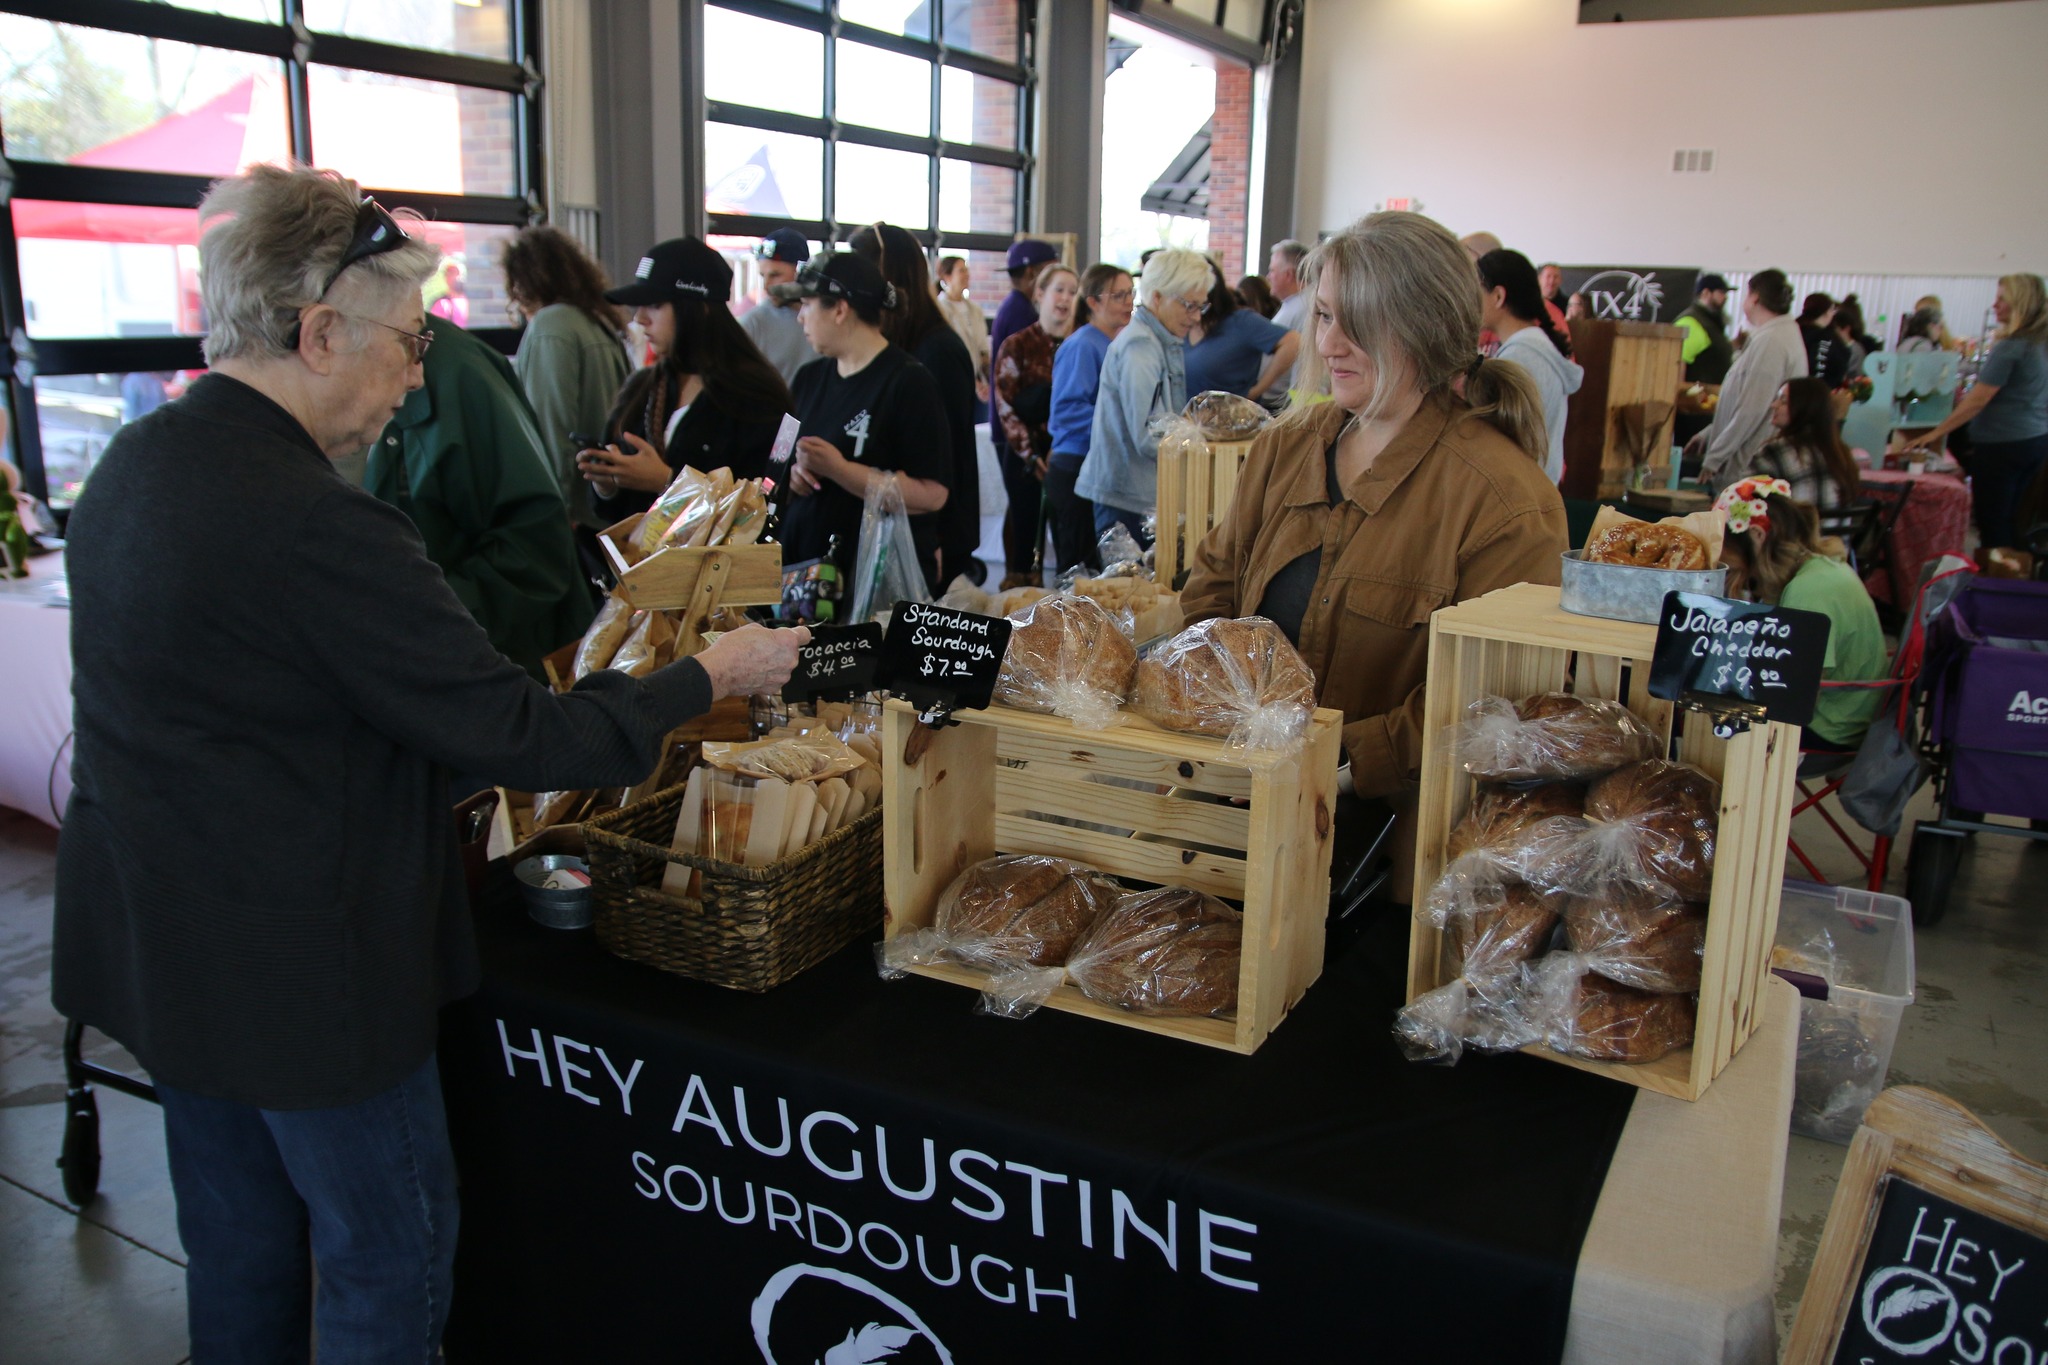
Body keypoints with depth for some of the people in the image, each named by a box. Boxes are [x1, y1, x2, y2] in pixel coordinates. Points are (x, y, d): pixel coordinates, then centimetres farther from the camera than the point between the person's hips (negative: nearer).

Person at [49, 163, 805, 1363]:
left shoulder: (130, 467, 2)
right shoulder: (311, 525, -28)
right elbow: (517, 736, -25)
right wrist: (713, 677, -13)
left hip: (157, 943, 9)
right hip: (302, 979, -9)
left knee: (238, 1255, 25)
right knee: (391, 1262, 12)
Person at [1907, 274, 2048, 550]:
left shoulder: (2010, 347, -17)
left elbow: (1978, 400, -18)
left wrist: (1936, 433, -13)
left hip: (2002, 444, -8)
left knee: (1992, 521, 0)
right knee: (2011, 517, 16)